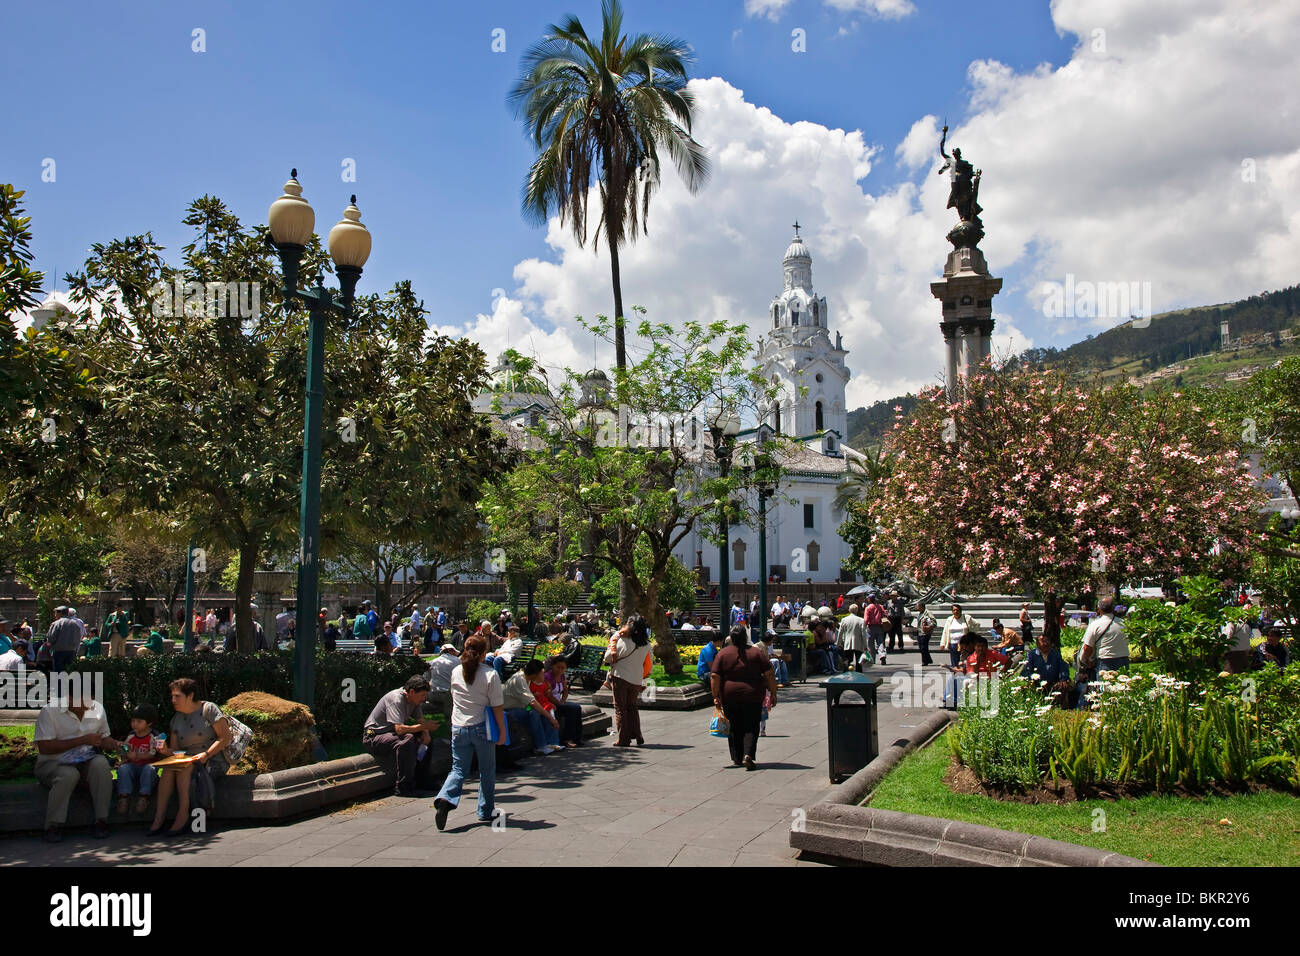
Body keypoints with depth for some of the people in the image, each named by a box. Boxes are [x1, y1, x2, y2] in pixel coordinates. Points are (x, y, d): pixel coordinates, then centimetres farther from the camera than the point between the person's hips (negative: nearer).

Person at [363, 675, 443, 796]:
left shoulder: (414, 699, 2)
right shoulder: (396, 700, -26)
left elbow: (420, 720, 6)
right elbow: (399, 729, -35)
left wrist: (426, 733, -15)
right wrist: (425, 726, -29)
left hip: (391, 733, 9)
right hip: (373, 738, -9)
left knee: (427, 736, 2)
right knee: (407, 739, -34)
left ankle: (419, 779, 6)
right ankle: (403, 787, -27)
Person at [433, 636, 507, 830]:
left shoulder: (456, 673, 0)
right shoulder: (490, 675, -13)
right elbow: (497, 706, -10)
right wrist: (502, 730, -2)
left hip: (458, 727, 3)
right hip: (481, 727, -3)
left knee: (458, 769, 10)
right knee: (487, 772, 12)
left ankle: (445, 799, -15)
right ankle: (486, 812, 20)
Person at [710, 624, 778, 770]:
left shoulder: (722, 653, 0)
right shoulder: (756, 652, 0)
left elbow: (715, 677, -5)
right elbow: (769, 674, -2)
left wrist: (716, 696, 0)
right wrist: (773, 693, 4)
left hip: (730, 696, 1)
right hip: (752, 696, -1)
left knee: (734, 728, 14)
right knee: (751, 727, 6)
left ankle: (736, 758, 19)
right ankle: (748, 754, -13)